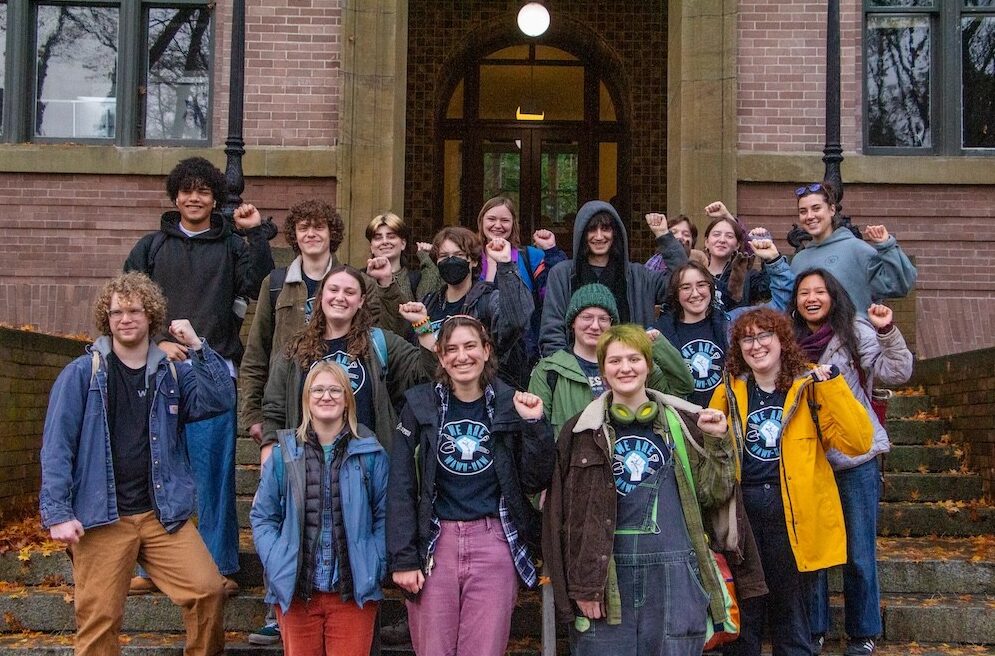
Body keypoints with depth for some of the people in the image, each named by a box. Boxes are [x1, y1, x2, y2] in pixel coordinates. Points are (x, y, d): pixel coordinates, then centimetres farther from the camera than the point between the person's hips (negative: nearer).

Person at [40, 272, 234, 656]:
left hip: (163, 513, 2)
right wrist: (57, 514, -10)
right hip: (100, 519, -2)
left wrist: (197, 347, -9)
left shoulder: (174, 373, 11)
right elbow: (57, 448, -3)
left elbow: (220, 401, -5)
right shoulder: (81, 374, 1)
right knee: (99, 619, 0)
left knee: (208, 589, -12)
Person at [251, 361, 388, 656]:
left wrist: (375, 566, -7)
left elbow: (384, 516, 4)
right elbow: (262, 517, 7)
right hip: (296, 591, 1)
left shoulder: (371, 453, 1)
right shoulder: (285, 454, 2)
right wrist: (276, 565, -5)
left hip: (354, 592, -1)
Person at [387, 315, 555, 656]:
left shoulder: (510, 404, 5)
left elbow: (535, 482, 3)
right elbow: (401, 486, 0)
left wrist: (535, 424, -9)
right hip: (434, 543, 0)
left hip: (494, 542, 0)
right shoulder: (420, 405, 3)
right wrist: (402, 558, -5)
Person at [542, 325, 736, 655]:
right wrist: (581, 586, -3)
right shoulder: (582, 431, 4)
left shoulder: (683, 424, 8)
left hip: (674, 576, 1)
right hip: (607, 574, -1)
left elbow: (712, 495, 9)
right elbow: (564, 515, 2)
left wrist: (717, 442, -4)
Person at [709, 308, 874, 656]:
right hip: (742, 511, 2)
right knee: (742, 615, 11)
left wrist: (831, 383, -16)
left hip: (793, 511, -2)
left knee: (791, 617, 10)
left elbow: (859, 441, -12)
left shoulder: (809, 386, -1)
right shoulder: (729, 391, 6)